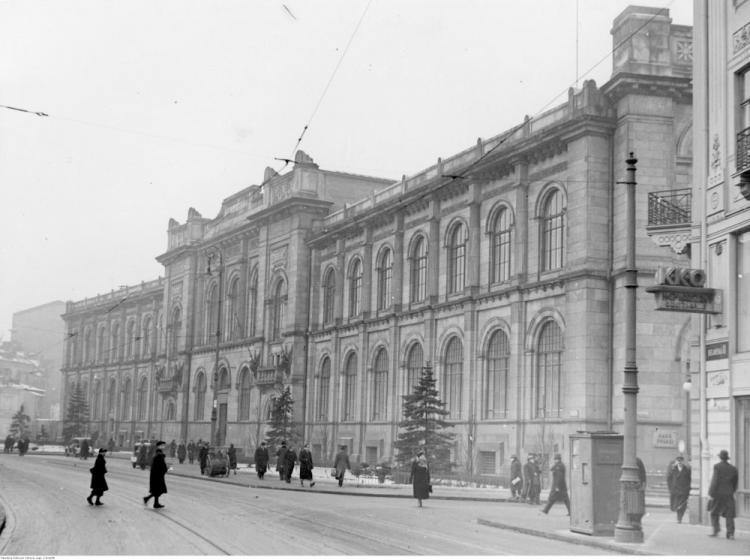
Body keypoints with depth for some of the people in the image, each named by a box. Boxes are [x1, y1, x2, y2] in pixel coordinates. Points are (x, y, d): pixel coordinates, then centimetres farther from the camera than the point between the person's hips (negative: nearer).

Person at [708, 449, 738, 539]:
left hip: (718, 493, -3)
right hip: (729, 494, 3)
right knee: (729, 515, 3)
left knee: (714, 512, 11)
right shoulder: (733, 468, 6)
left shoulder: (717, 466, -7)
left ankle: (716, 530, 3)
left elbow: (715, 480, -13)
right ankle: (730, 533, -4)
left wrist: (711, 493, -10)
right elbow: (735, 482, 13)